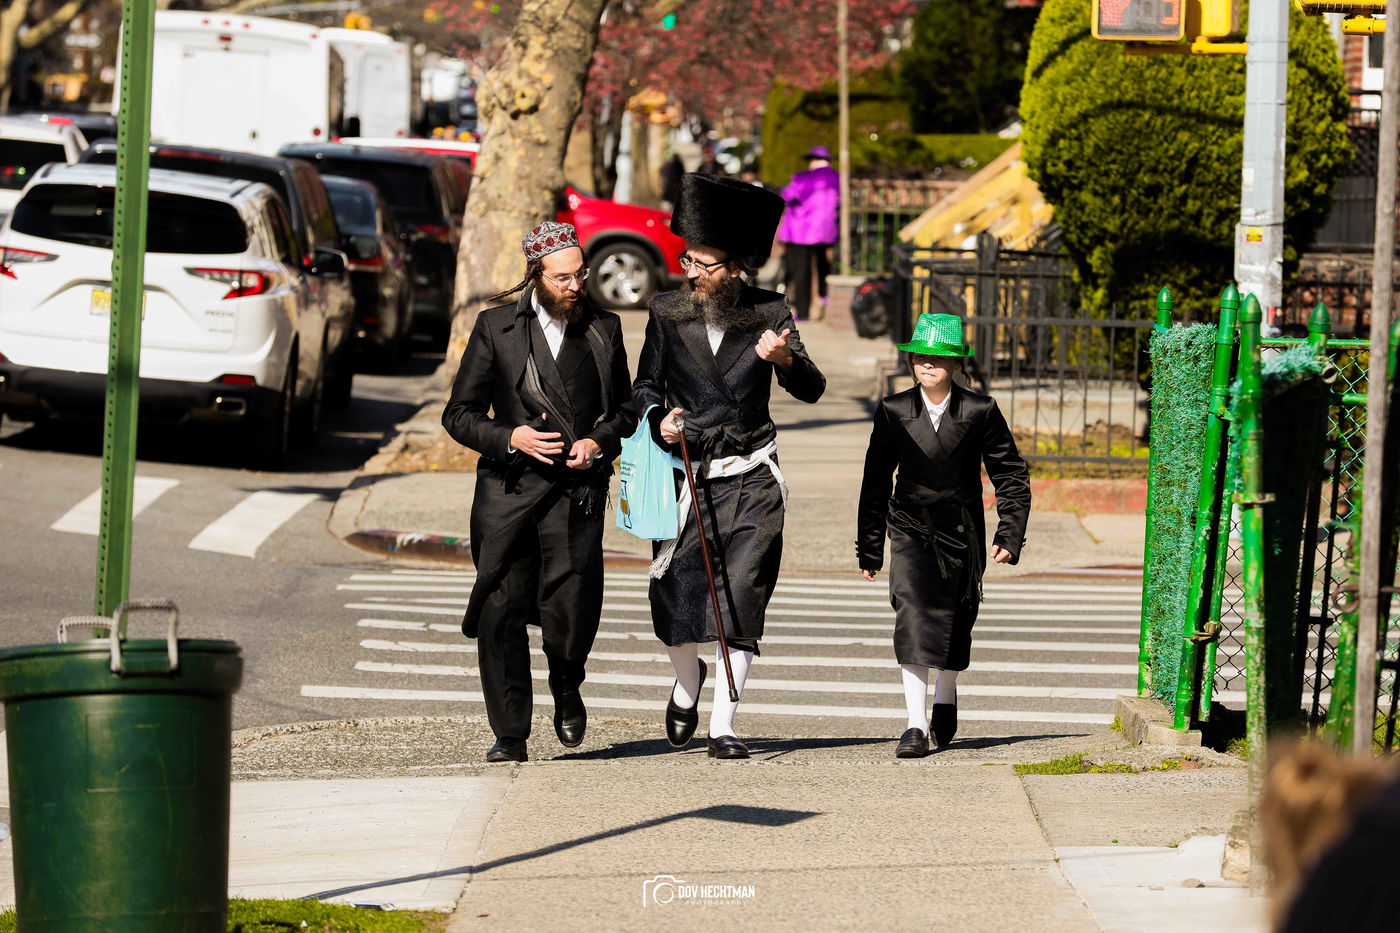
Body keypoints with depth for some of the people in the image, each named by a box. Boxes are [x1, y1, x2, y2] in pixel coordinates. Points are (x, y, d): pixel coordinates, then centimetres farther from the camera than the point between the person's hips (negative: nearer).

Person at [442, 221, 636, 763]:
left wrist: (600, 443, -1)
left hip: (577, 493, 0)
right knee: (500, 612, -4)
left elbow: (625, 411, 20)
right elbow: (460, 414, 6)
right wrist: (512, 438, -10)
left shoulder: (604, 330, 11)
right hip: (507, 493, 0)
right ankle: (510, 735, 8)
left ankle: (567, 688, 19)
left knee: (571, 608, -13)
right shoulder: (496, 328, 5)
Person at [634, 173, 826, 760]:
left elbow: (811, 390, -4)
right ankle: (687, 683, 31)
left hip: (752, 482, -1)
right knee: (676, 598, -2)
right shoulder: (668, 314, 1)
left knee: (741, 599, -7)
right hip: (688, 476, 1)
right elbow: (644, 387, 9)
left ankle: (722, 725, -2)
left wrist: (785, 359, -26)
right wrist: (660, 418, -13)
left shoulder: (769, 315, -2)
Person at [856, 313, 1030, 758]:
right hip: (911, 527, -1)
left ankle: (946, 695, 42)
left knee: (955, 621, 12)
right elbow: (875, 482, 4)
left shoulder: (979, 411, -6)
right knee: (912, 617, -16)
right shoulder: (894, 411, -4)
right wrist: (869, 549, 5)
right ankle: (916, 725, -19)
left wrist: (1010, 534, -7)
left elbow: (1011, 475, 2)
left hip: (961, 532, 1)